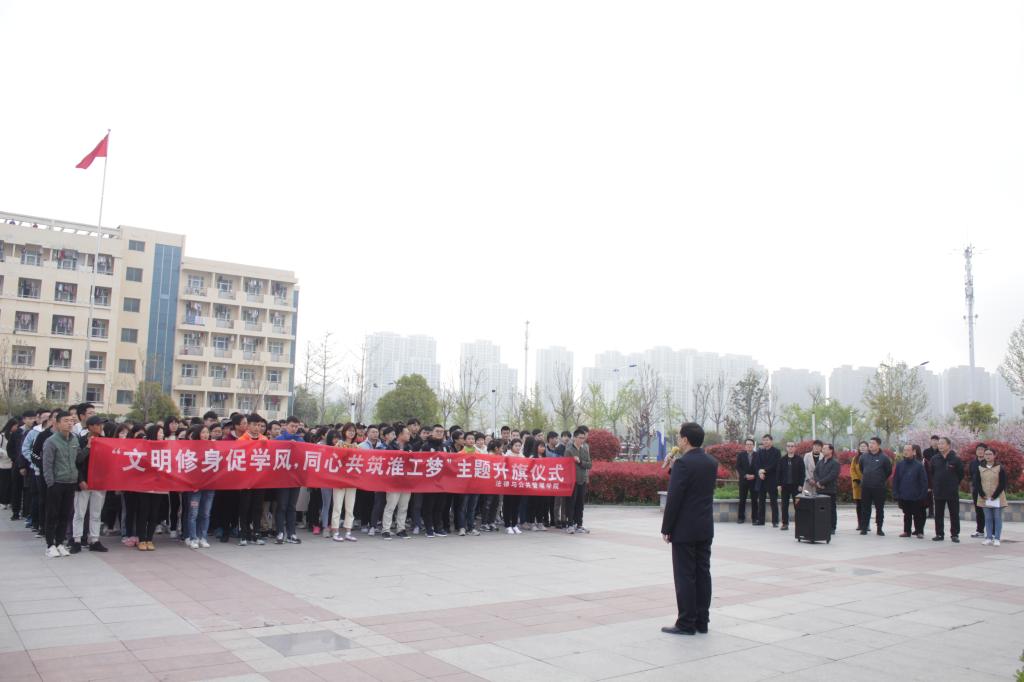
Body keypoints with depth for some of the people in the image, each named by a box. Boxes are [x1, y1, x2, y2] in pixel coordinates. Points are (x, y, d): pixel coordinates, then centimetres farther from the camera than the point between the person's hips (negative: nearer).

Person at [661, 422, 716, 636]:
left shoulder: (683, 463, -16)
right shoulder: (712, 462, 8)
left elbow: (674, 498, -17)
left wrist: (666, 528, -9)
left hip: (685, 529, -7)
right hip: (705, 528, 7)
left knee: (685, 576, -2)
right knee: (702, 573, 10)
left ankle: (686, 624, 3)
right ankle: (701, 621, 15)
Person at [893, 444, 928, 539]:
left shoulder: (919, 465, -7)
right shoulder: (900, 464, 1)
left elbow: (924, 481, -5)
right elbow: (895, 480, 4)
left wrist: (923, 495, -9)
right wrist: (896, 494, -1)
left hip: (916, 496, -3)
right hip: (904, 496, 3)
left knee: (917, 515, 6)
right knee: (907, 514, 13)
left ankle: (919, 532, 17)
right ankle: (906, 531, 21)